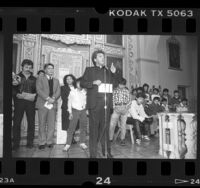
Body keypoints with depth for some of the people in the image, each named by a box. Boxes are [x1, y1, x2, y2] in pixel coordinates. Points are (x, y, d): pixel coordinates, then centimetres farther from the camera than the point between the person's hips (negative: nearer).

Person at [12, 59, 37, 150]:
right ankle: (16, 143, 6)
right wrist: (17, 94, -16)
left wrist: (34, 95, -9)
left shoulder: (34, 79, 14)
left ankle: (30, 142, 9)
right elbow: (13, 89, 2)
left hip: (31, 102, 1)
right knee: (16, 122, -2)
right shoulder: (16, 77, 10)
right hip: (19, 102, -1)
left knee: (31, 122, 0)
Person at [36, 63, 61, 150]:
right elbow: (39, 90, -5)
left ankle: (49, 142, 9)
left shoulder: (56, 80, 20)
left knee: (51, 125, 0)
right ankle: (42, 143, 8)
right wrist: (48, 98, -17)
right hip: (43, 104, -3)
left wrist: (53, 98, -12)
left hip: (52, 105, 3)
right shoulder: (40, 79, 9)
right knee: (42, 125, 0)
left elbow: (58, 92, 8)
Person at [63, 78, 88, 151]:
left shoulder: (85, 92, 1)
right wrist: (70, 112, -1)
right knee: (71, 127, -3)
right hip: (75, 110, -2)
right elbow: (69, 102, 2)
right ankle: (68, 144, 3)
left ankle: (82, 143, 19)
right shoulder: (72, 92, -2)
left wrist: (87, 109, -1)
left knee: (83, 127, 7)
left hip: (83, 110, 2)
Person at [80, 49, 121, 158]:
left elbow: (114, 85, 19)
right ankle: (93, 154, 6)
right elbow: (82, 83, 4)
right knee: (94, 129, -1)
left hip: (106, 104, 4)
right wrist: (93, 83, -12)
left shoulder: (108, 71, 19)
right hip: (94, 104, -4)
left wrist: (115, 73, 6)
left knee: (105, 128, 9)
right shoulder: (89, 70, 10)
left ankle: (106, 152, 18)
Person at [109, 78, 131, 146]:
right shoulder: (115, 90, 9)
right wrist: (114, 107, -6)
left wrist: (126, 107, -2)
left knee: (123, 124, 3)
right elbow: (113, 99, 7)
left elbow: (128, 100, 12)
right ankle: (110, 138, 7)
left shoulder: (127, 91, 13)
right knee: (112, 124, -6)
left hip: (124, 109, 1)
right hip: (116, 108, -1)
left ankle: (122, 139, 14)